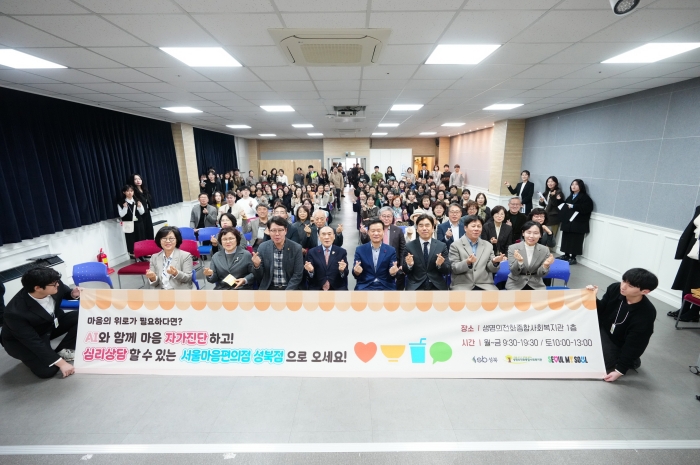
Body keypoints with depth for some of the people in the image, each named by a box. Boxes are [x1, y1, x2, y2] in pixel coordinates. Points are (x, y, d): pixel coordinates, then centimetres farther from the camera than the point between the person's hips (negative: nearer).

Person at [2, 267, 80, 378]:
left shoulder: (54, 285, -26)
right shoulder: (16, 312, -37)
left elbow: (65, 292, 2)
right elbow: (33, 342, -29)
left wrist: (73, 294, -24)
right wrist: (60, 362, -28)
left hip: (51, 323, 6)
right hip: (24, 341, -5)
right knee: (47, 370, -20)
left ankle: (63, 350, 0)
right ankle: (29, 355, 11)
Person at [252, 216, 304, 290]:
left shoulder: (296, 248, -6)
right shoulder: (263, 247, -1)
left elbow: (297, 275, -5)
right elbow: (258, 276, 3)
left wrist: (287, 291, -15)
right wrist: (256, 265, -18)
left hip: (289, 288, -1)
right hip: (269, 288, 1)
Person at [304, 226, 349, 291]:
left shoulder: (341, 252, 3)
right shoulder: (312, 252, 4)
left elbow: (345, 274, 1)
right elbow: (309, 276, 3)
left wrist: (342, 270, -21)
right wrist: (310, 271, -20)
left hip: (337, 288, 0)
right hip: (316, 288, 0)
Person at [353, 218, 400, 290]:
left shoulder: (391, 250, 4)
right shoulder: (360, 250, 4)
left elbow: (392, 273, 2)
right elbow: (356, 275, 1)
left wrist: (393, 273, -22)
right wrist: (356, 271, -22)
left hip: (386, 287, 1)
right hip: (364, 286, 0)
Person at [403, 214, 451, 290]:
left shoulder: (442, 246, 4)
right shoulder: (409, 246, 1)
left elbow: (447, 271, 4)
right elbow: (405, 272, 3)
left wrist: (440, 264, -18)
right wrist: (409, 265, -19)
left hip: (437, 286, 1)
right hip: (415, 287, -1)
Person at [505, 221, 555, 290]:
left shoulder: (544, 250, -3)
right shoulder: (513, 248, -9)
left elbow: (540, 274, -2)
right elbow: (514, 272, -12)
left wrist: (545, 265, -24)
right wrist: (519, 261, -31)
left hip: (536, 285, 2)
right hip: (516, 284, -2)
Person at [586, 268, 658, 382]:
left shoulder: (646, 313, -27)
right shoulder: (614, 289, -17)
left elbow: (634, 345, -22)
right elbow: (601, 311, -2)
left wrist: (620, 370, -20)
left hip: (620, 345, -5)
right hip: (603, 330, 5)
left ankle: (630, 360, 11)